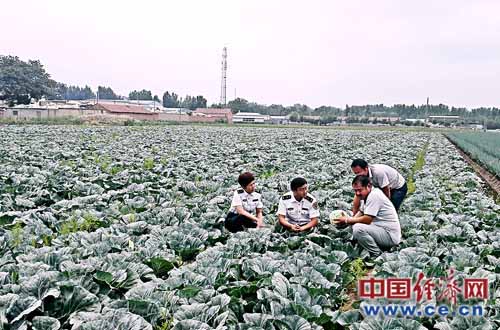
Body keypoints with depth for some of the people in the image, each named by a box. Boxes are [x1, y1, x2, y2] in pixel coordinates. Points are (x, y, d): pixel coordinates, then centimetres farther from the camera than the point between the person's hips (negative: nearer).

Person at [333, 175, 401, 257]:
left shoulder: (374, 195, -20)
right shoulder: (366, 195, 10)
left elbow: (367, 220, -23)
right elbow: (360, 213, 13)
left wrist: (347, 220, -14)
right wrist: (347, 220, -4)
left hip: (391, 236, -10)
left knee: (358, 229, -27)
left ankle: (377, 255, -9)